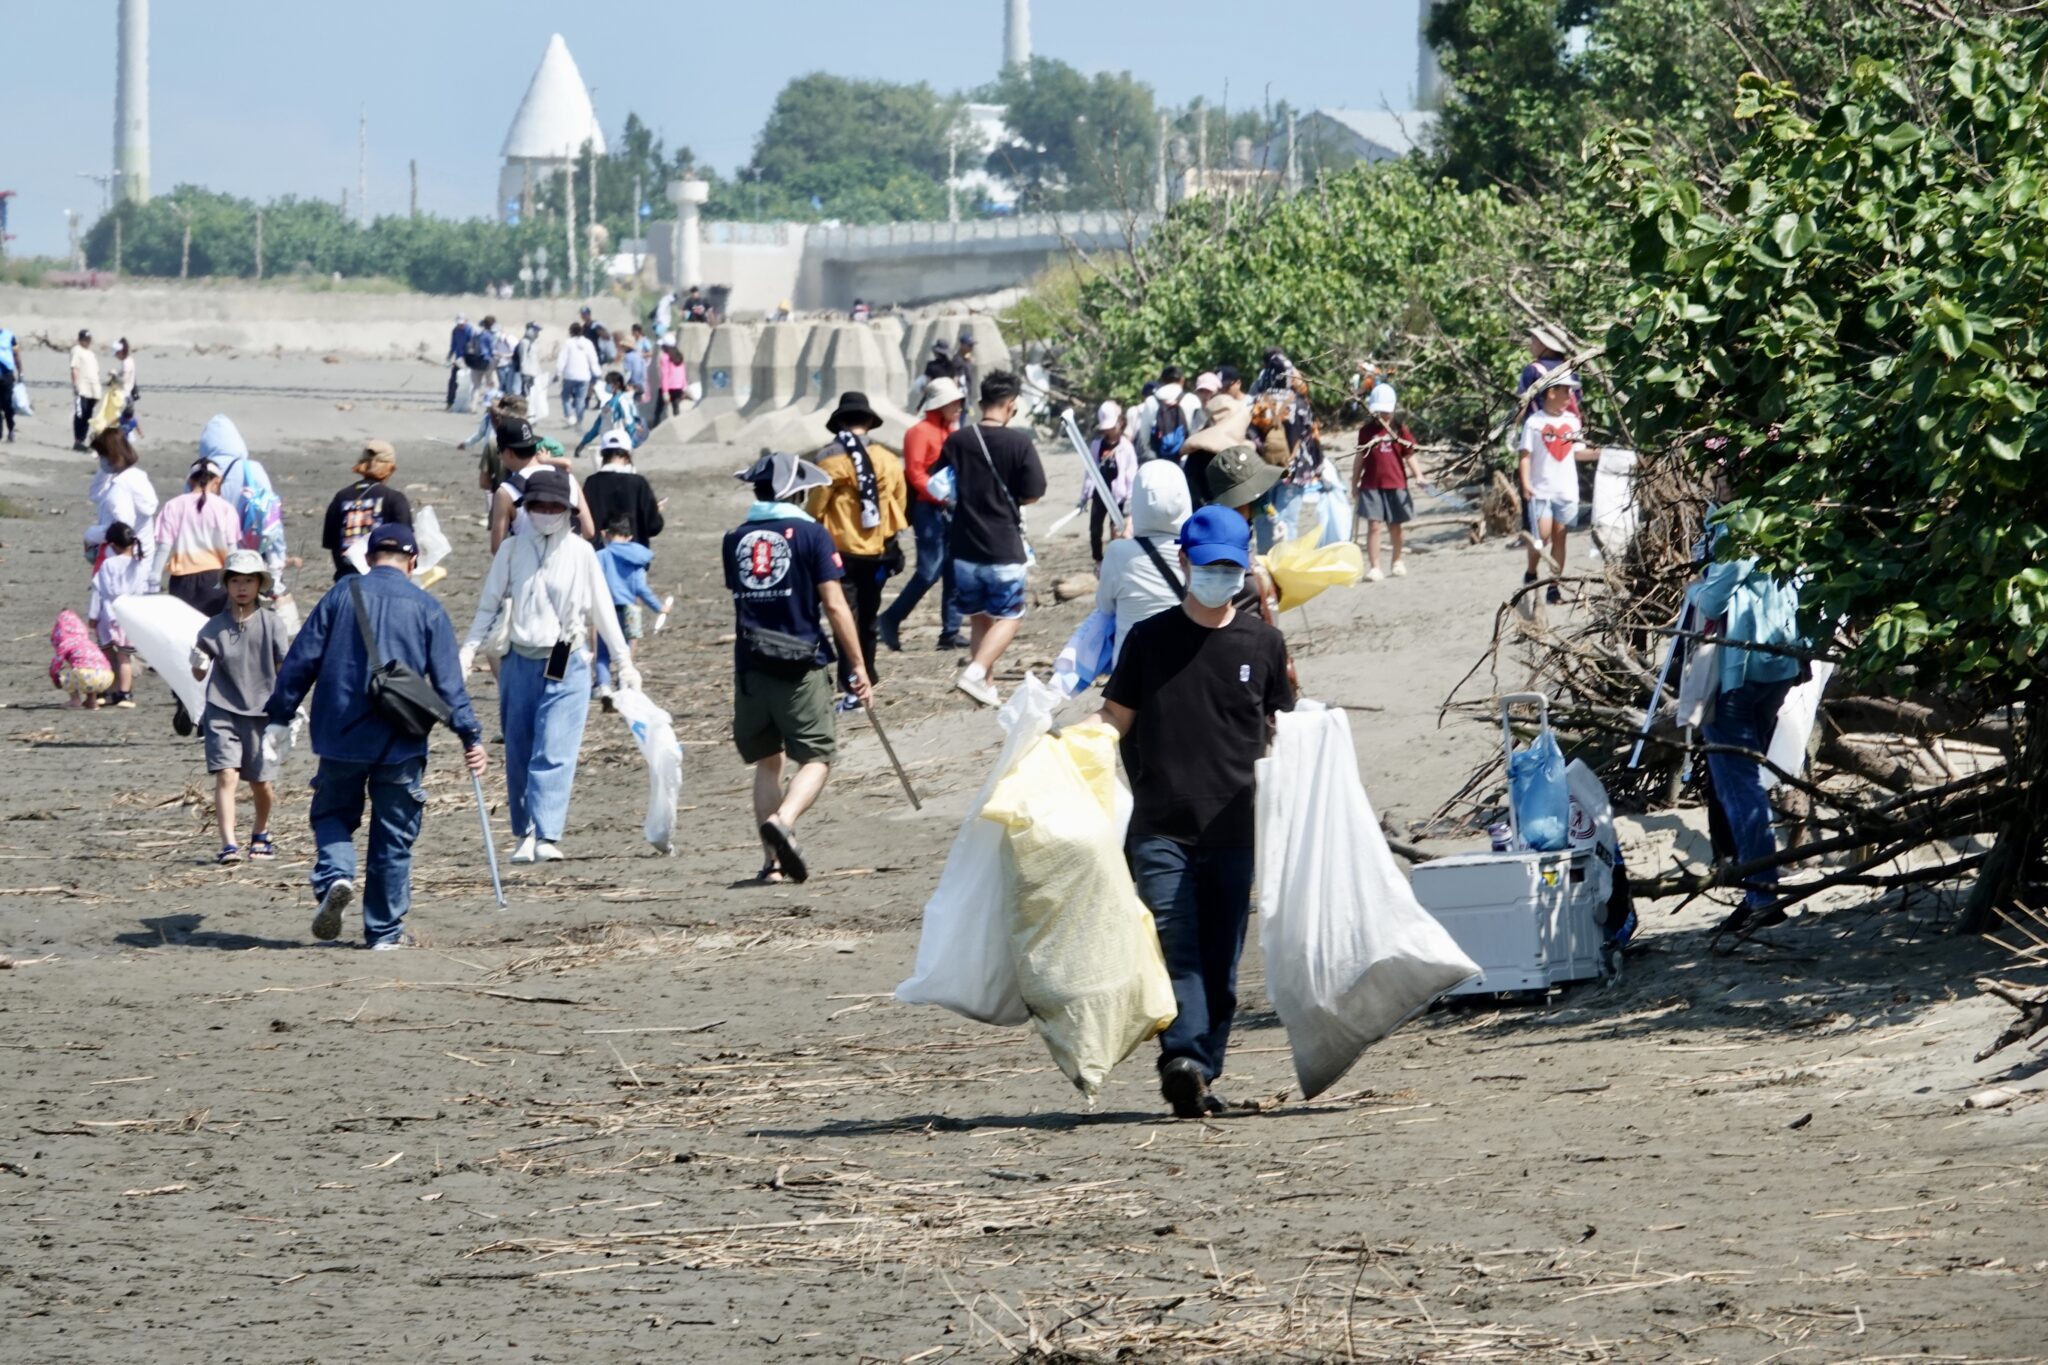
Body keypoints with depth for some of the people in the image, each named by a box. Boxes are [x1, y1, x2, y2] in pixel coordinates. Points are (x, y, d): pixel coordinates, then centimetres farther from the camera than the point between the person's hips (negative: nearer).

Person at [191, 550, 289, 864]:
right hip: (222, 711, -1)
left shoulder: (271, 624, 1)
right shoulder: (215, 627, 1)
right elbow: (200, 674, 3)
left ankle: (261, 835, 34)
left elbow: (285, 668, 3)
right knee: (225, 775, -15)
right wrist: (198, 664, -20)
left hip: (261, 711, 1)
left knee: (261, 783, 9)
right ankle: (228, 844, -18)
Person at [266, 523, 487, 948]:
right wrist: (470, 737, 0)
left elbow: (301, 661, 2)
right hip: (401, 744, 0)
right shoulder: (427, 608, 1)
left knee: (332, 814, 17)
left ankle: (335, 876, -11)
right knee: (393, 837, 8)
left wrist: (279, 718, 8)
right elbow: (449, 682, -2)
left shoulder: (341, 596, 2)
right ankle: (384, 930, 10)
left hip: (341, 738, 0)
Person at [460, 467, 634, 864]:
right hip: (520, 663, 2)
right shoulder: (512, 551, 4)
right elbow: (489, 605, 7)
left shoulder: (580, 553, 1)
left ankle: (547, 836, -19)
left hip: (567, 667, -2)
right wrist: (467, 651, -4)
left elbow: (602, 609, 7)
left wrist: (624, 662, 9)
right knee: (519, 754, 6)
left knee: (554, 753, -13)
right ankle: (524, 834, 15)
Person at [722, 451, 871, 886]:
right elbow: (835, 606, -8)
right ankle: (783, 820, -25)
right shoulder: (810, 535, -5)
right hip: (800, 669, -4)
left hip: (750, 667, 4)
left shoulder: (736, 539, 8)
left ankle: (773, 861, 11)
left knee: (767, 761, 15)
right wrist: (858, 667, -4)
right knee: (816, 757, 2)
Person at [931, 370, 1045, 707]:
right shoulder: (1019, 443, -12)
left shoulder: (956, 442, -1)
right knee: (1009, 617, 7)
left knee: (978, 618, 17)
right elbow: (1032, 495, -8)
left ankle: (987, 686, 19)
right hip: (1004, 547, -4)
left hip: (964, 547, 4)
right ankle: (976, 672, -12)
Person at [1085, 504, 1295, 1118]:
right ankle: (1183, 1058, -29)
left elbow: (1281, 732, 18)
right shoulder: (1150, 640, 9)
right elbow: (1116, 716, 13)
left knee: (1221, 960, 2)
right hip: (1161, 829, -1)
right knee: (1175, 946, -16)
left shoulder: (1262, 644, 11)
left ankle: (1203, 1074, 8)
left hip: (1234, 831, 1)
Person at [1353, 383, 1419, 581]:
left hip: (1396, 485, 1)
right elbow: (1360, 459, 8)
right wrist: (1354, 484, 9)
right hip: (1371, 485, -1)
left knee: (1396, 526, 13)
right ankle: (1374, 567, -8)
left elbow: (1409, 456, 4)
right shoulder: (1367, 431, 3)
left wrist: (1417, 475, -10)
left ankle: (1398, 561, 34)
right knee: (1374, 525, -8)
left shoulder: (1400, 430, 2)